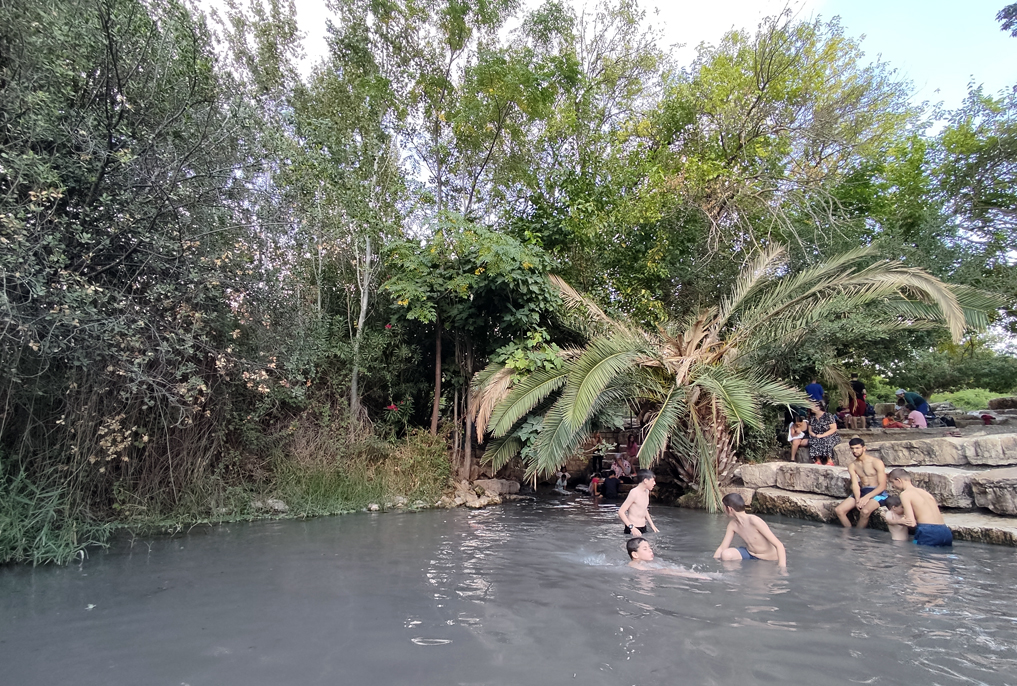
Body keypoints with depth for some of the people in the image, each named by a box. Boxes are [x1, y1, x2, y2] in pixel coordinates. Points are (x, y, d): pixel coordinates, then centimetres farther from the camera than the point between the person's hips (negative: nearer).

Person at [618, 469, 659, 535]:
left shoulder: (646, 492, 8)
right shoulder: (634, 492, -18)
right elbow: (621, 512, -20)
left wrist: (652, 524, 14)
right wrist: (631, 527, -26)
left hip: (643, 528, 8)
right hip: (632, 530, -8)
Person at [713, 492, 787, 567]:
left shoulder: (754, 521, -28)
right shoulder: (733, 525, -7)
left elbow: (779, 545, -28)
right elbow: (722, 549, 1)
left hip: (770, 561, -3)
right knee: (726, 555, -21)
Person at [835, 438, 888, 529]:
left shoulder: (877, 462, -7)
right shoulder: (852, 466, 9)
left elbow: (882, 486, -11)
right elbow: (855, 485, 0)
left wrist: (866, 497, -21)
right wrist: (857, 499, -19)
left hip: (877, 493, -5)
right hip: (861, 492, 6)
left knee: (865, 511, -35)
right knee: (839, 510, -15)